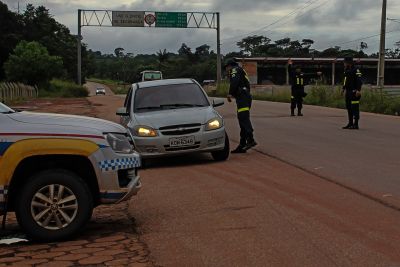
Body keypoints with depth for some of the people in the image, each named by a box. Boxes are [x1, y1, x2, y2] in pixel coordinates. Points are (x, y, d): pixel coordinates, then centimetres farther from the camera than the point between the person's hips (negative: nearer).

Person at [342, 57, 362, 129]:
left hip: (354, 93, -10)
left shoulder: (356, 71, -14)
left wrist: (358, 90, -29)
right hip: (348, 93, 10)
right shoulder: (347, 71, 15)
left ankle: (356, 124, -7)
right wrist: (343, 88, 28)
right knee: (349, 108, 13)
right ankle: (350, 123, 21)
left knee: (355, 108, -9)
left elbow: (359, 81, -22)